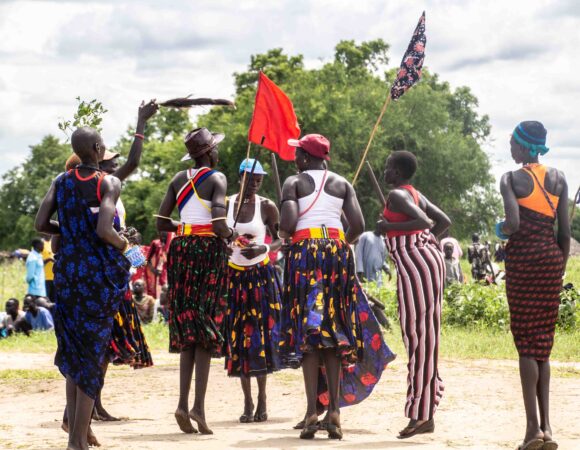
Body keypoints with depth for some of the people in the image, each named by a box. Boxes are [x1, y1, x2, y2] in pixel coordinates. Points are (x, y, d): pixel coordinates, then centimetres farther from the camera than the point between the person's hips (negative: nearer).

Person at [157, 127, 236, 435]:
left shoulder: (179, 179, 11)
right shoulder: (216, 179, -6)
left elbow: (161, 223, 8)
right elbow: (218, 222, -18)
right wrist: (230, 234, 2)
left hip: (181, 248, 5)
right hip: (209, 248, -5)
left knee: (186, 322, 8)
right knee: (206, 325, -3)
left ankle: (183, 403, 0)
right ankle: (199, 406, -11)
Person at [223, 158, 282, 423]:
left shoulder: (266, 207, -3)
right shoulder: (226, 204, 2)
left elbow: (280, 240, 2)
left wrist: (264, 249, -17)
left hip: (261, 275, -2)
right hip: (234, 275, 2)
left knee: (261, 334, -5)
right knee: (238, 335, 2)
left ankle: (261, 399, 3)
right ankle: (247, 402, 9)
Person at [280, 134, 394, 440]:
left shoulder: (294, 182, 2)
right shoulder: (342, 184, 12)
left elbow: (287, 223, -12)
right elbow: (358, 225, 1)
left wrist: (283, 235, 10)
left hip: (304, 251, -3)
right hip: (337, 251, 3)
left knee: (308, 330, -4)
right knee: (335, 331, 6)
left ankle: (312, 412, -13)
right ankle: (333, 411, -1)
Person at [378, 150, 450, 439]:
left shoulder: (397, 195, -10)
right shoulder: (416, 195, 17)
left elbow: (424, 221, -23)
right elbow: (444, 221, 20)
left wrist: (391, 227, -14)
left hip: (413, 263, -9)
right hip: (429, 256, 9)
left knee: (416, 335, -8)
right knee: (424, 335, 10)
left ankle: (421, 414, -8)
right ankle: (425, 413, 12)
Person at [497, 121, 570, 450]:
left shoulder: (512, 179, -6)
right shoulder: (558, 178, 7)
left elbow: (513, 222, -19)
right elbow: (565, 230, 5)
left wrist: (501, 230, 3)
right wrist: (561, 267, 13)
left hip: (522, 259, -4)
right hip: (551, 259, 4)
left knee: (526, 341, -2)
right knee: (544, 342, 9)